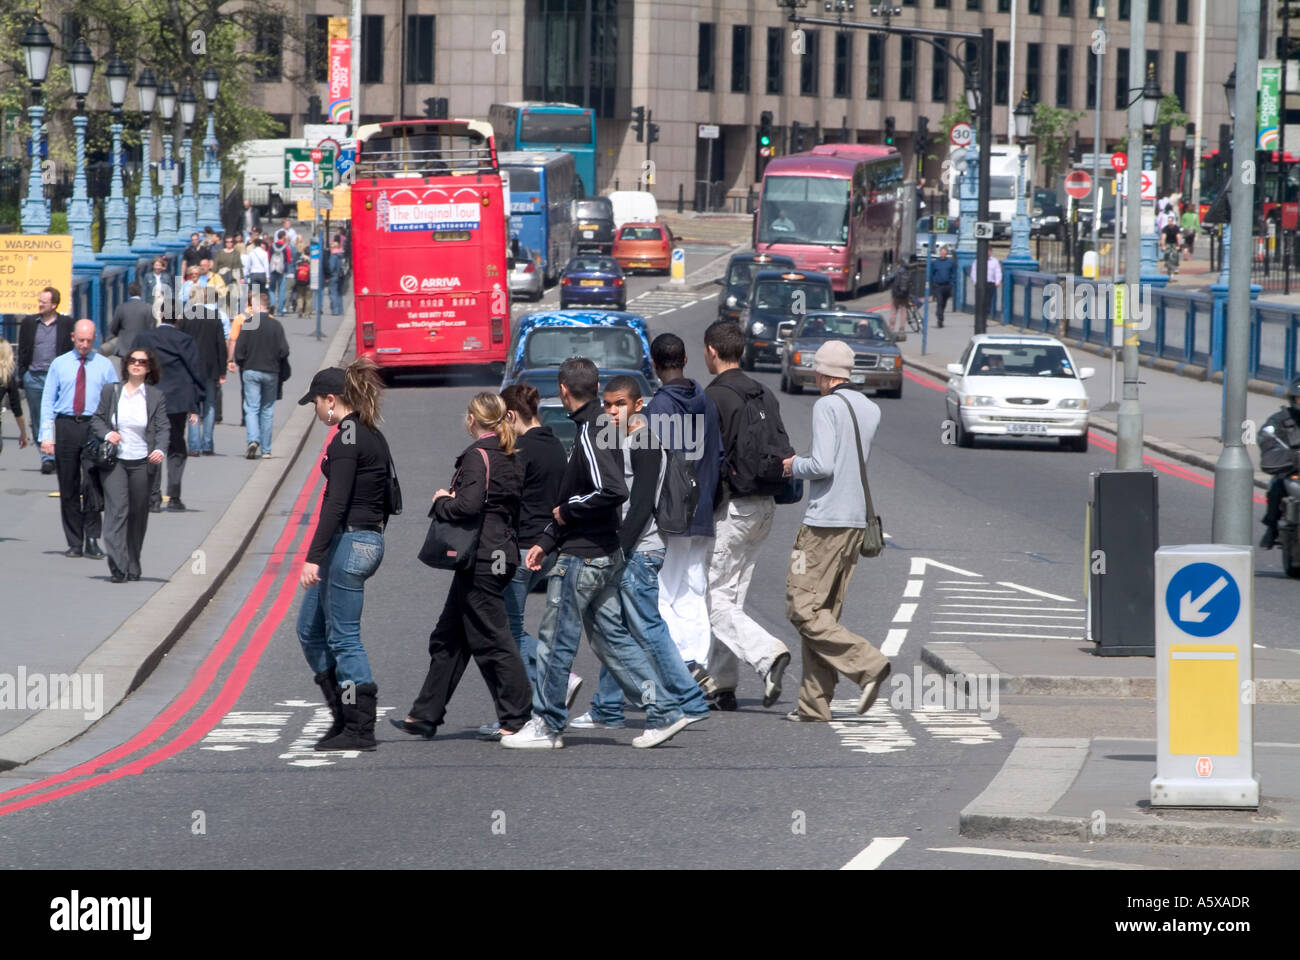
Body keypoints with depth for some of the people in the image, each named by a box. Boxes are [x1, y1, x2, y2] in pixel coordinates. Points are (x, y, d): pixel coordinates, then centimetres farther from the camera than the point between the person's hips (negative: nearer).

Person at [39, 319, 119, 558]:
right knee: (68, 487, 4)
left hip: (94, 425, -1)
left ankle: (92, 541, -10)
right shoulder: (59, 364, 10)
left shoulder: (105, 366, 9)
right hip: (65, 426, 2)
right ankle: (74, 543, 11)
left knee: (93, 484, -14)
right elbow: (48, 401, 8)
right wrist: (46, 435, -1)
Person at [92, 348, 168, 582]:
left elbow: (163, 428, 0)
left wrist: (159, 450, -19)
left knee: (138, 515, 7)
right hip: (114, 460, -1)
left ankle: (132, 568, 21)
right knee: (117, 510, -13)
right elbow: (97, 420, 12)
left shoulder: (156, 396, 4)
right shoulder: (110, 391, 7)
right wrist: (107, 434, -9)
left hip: (142, 462, 1)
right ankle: (118, 567, -19)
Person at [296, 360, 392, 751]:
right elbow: (387, 499, 19)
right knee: (310, 632, 16)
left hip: (347, 543, -10)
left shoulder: (346, 438, -15)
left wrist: (314, 557, -23)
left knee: (343, 638, -4)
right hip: (369, 541, 10)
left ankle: (360, 730, 0)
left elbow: (337, 502, -22)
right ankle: (345, 717, 17)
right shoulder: (374, 436, 13)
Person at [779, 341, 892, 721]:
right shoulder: (871, 409, 13)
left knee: (803, 609, -5)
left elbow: (823, 465, -19)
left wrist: (794, 466, 0)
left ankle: (866, 663, -17)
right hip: (858, 520, 8)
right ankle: (814, 703, 8)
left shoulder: (827, 406, -11)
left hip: (825, 520, -8)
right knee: (824, 611, 11)